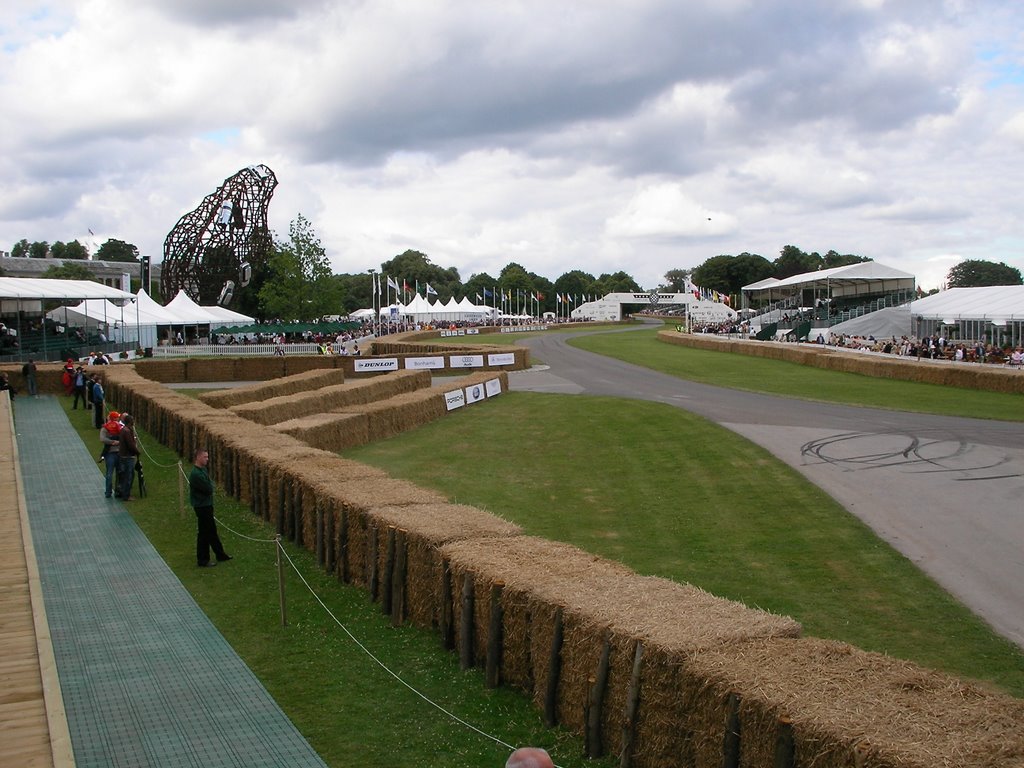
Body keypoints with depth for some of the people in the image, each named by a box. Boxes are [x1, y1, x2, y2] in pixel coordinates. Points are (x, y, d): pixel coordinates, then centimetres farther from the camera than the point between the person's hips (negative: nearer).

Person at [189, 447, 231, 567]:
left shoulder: (202, 469, 6)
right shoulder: (196, 474, -26)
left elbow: (210, 485, 12)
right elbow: (209, 489, -24)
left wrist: (209, 485, -8)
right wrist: (210, 484, -5)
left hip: (207, 504, 10)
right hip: (202, 506, -10)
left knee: (212, 530, 20)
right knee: (204, 533, 1)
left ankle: (220, 554, 32)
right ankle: (202, 560, 12)